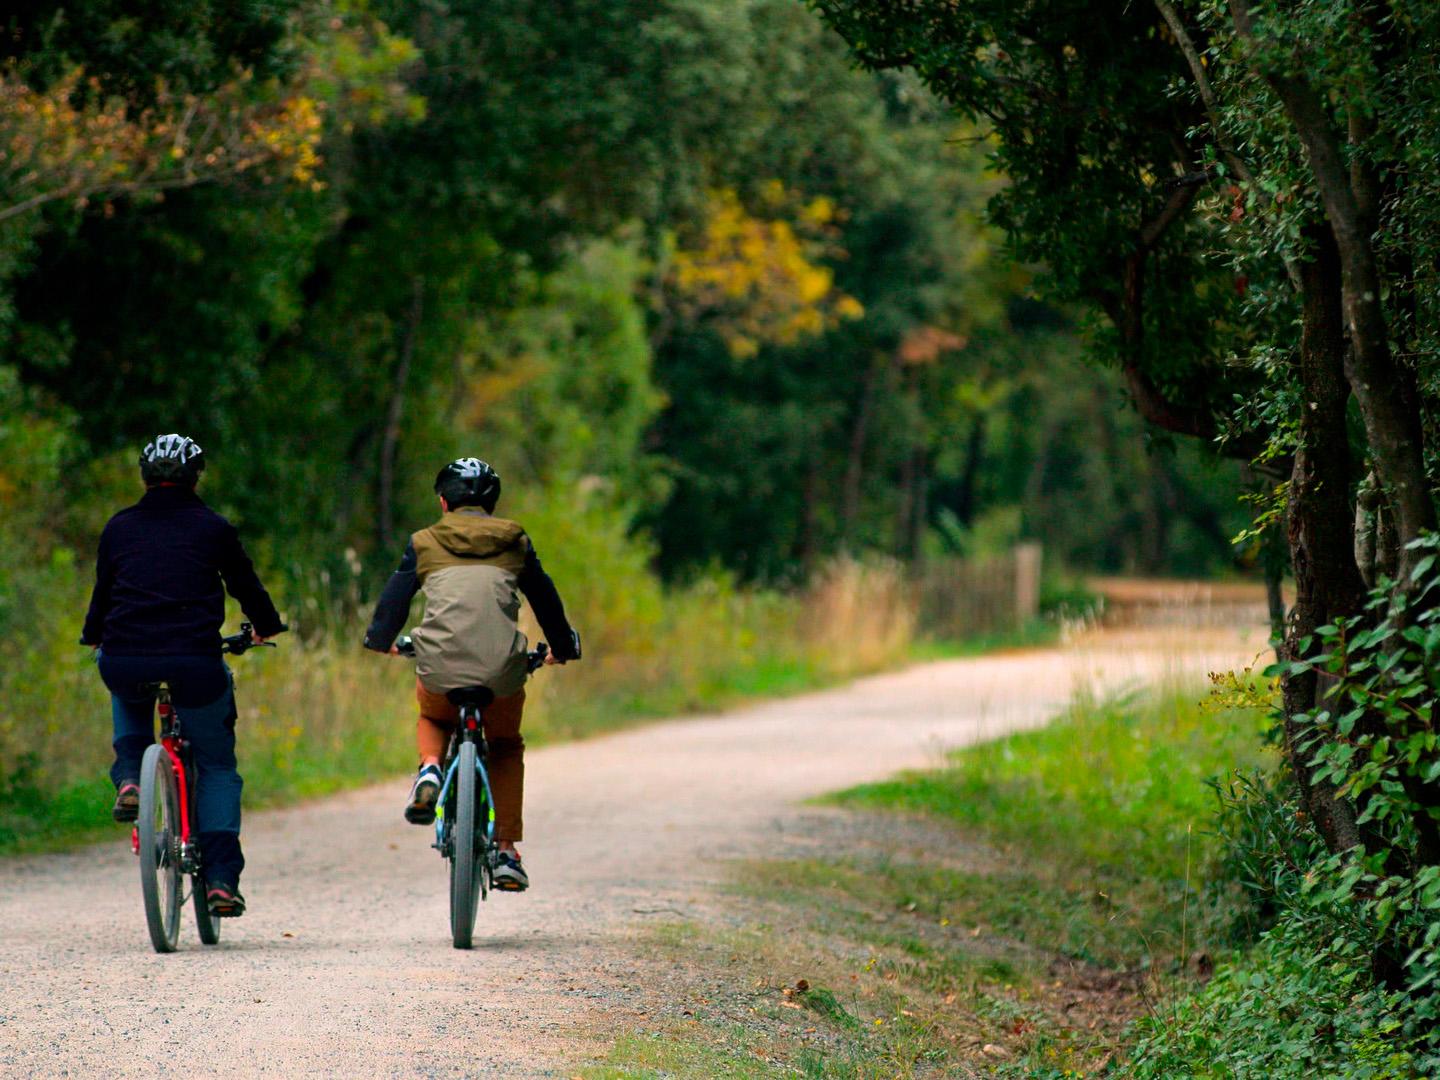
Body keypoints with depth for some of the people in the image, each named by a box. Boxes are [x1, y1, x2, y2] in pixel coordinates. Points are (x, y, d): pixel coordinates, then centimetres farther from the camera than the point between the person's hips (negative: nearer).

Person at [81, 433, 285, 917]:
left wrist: (93, 637, 44)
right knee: (217, 765, 17)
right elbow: (246, 586, 19)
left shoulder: (120, 527, 13)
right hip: (194, 660, -2)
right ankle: (221, 878, 4)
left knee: (127, 690, 40)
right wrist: (267, 627, 40)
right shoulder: (213, 528, 8)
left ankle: (129, 777, 16)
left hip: (124, 663, 2)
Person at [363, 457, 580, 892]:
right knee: (506, 748, 27)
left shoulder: (425, 543, 14)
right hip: (501, 669, 1)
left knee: (432, 719, 35)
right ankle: (506, 852, 18)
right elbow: (545, 599, 25)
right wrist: (562, 648, 42)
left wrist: (380, 640, 38)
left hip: (440, 668, -1)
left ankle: (429, 768, 2)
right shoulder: (515, 543, 17)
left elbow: (394, 599, 18)